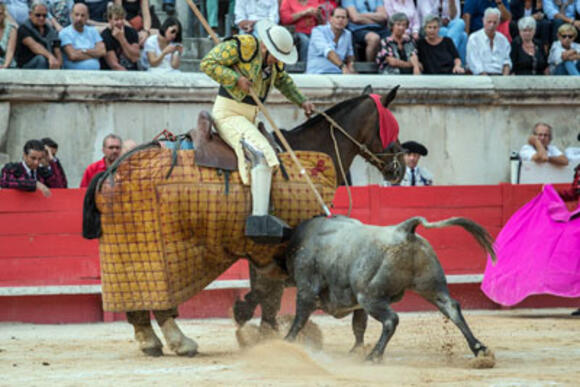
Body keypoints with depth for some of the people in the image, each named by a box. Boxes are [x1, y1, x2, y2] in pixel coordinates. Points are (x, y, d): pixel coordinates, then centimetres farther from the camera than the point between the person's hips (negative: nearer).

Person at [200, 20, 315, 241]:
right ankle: (259, 220, -37)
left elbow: (282, 80, 31)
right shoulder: (240, 46, -14)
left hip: (249, 118, 10)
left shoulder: (275, 60, 10)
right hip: (228, 114, -10)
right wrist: (237, 78, -22)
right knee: (262, 154, -26)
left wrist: (301, 102, 23)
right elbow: (207, 64, -15)